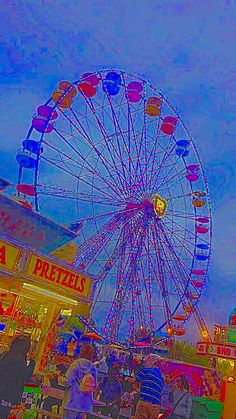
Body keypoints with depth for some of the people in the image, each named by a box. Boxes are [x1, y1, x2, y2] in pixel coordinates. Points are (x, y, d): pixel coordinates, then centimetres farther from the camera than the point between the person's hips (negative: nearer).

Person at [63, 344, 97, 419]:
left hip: (72, 401, -3)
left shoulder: (75, 365, -12)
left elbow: (68, 381, -12)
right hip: (85, 403, 3)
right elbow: (94, 386, 1)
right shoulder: (93, 368, -2)